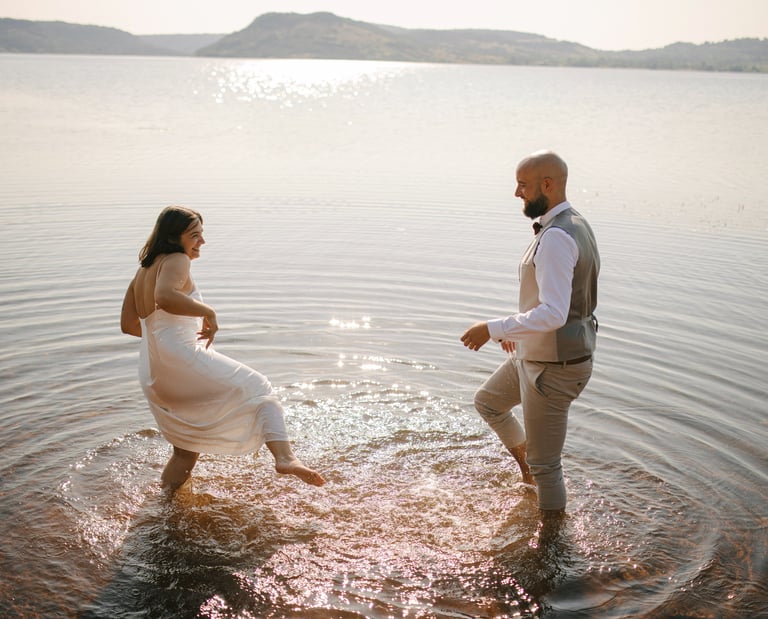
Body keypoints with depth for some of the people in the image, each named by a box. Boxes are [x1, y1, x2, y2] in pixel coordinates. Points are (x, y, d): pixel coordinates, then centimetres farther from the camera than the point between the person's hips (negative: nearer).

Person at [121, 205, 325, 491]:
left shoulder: (143, 271, 23)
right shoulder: (176, 261, -4)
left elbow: (128, 324, 28)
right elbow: (165, 297, -26)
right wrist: (208, 312, -17)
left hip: (153, 377, 9)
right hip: (182, 359, -9)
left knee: (186, 449, 25)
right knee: (260, 392, -5)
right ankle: (285, 457, -28)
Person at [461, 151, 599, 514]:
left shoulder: (556, 237, -27)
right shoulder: (573, 225, 6)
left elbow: (553, 314, -33)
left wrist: (494, 329, -26)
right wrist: (518, 330, 21)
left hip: (553, 368, -10)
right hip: (535, 354, 10)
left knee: (545, 464, 6)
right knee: (487, 402, 29)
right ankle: (527, 463, 43)